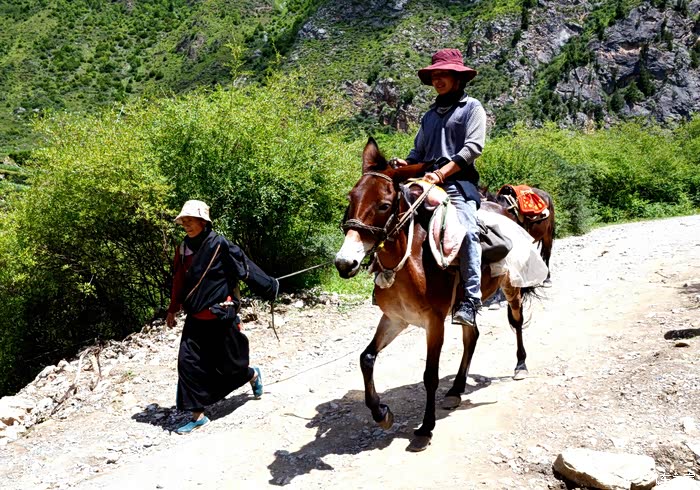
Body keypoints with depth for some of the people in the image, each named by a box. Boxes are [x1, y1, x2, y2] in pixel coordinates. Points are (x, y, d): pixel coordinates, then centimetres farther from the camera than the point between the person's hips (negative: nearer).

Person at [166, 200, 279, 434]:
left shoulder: (220, 245, -14)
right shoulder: (184, 248, 4)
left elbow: (246, 268, -10)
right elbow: (179, 281, 13)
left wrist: (270, 287, -4)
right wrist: (172, 310, 18)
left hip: (221, 318, -5)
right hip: (195, 319, 6)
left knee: (228, 365, 8)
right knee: (188, 362, -1)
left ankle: (253, 375, 42)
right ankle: (198, 415, 11)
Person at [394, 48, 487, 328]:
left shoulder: (472, 107, 8)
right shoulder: (430, 115, 26)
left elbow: (473, 147, -7)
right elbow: (418, 151, 25)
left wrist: (442, 172, -19)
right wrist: (406, 164, 0)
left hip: (458, 182, -7)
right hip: (427, 182, 7)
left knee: (466, 230, -27)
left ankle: (470, 300, -26)